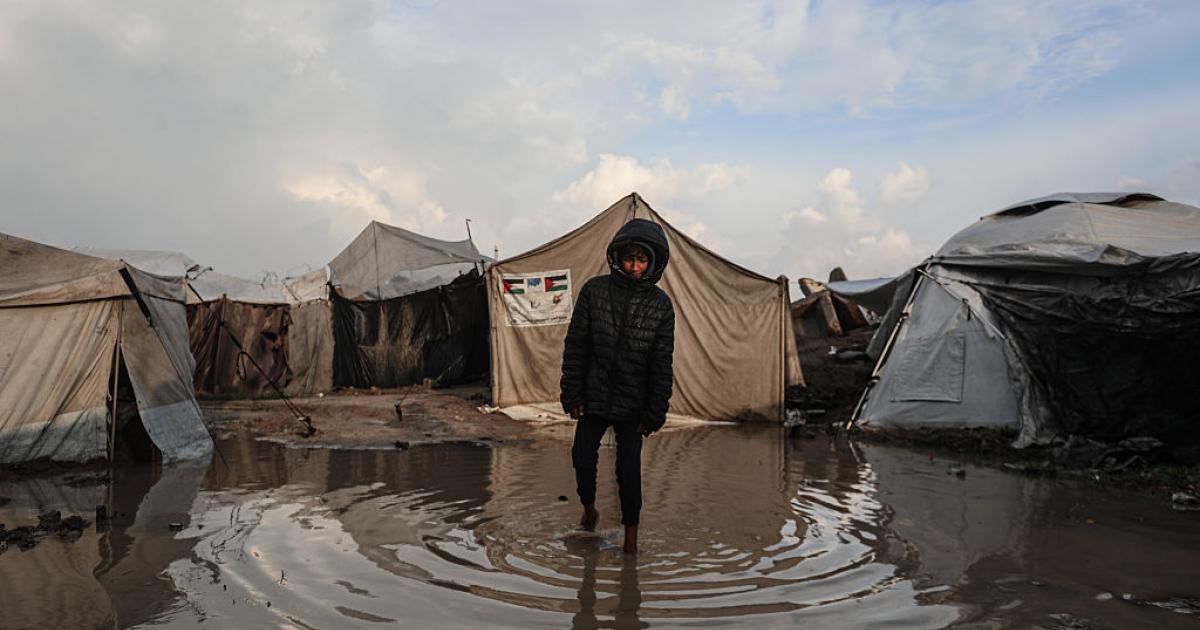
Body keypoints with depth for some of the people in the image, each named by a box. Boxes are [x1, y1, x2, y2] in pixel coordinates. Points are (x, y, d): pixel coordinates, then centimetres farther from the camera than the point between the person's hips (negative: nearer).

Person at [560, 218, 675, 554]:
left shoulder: (660, 304, -4)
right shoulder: (594, 290, -5)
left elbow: (661, 364, -2)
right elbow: (575, 347, -1)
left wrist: (655, 413, -4)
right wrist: (572, 395, -3)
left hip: (632, 404, -1)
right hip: (593, 398, 1)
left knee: (629, 470, -1)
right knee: (583, 460, 7)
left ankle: (631, 528, 21)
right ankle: (588, 508, 36)